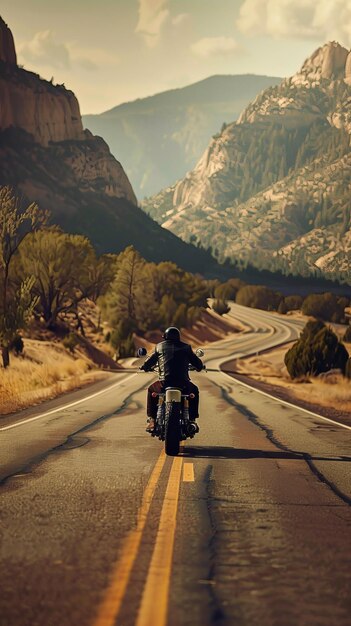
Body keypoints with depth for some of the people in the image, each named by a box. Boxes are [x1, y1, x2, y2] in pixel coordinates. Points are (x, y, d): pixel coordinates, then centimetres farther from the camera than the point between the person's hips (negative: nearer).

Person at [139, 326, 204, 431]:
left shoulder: (160, 347, 10)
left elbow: (148, 364, 15)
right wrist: (199, 367, 37)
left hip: (164, 383, 0)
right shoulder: (186, 347, 10)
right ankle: (191, 419, 24)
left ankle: (152, 420, 22)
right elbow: (199, 365, 12)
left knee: (151, 390, 31)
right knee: (194, 391, 32)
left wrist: (146, 367, 39)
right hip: (183, 384, 0)